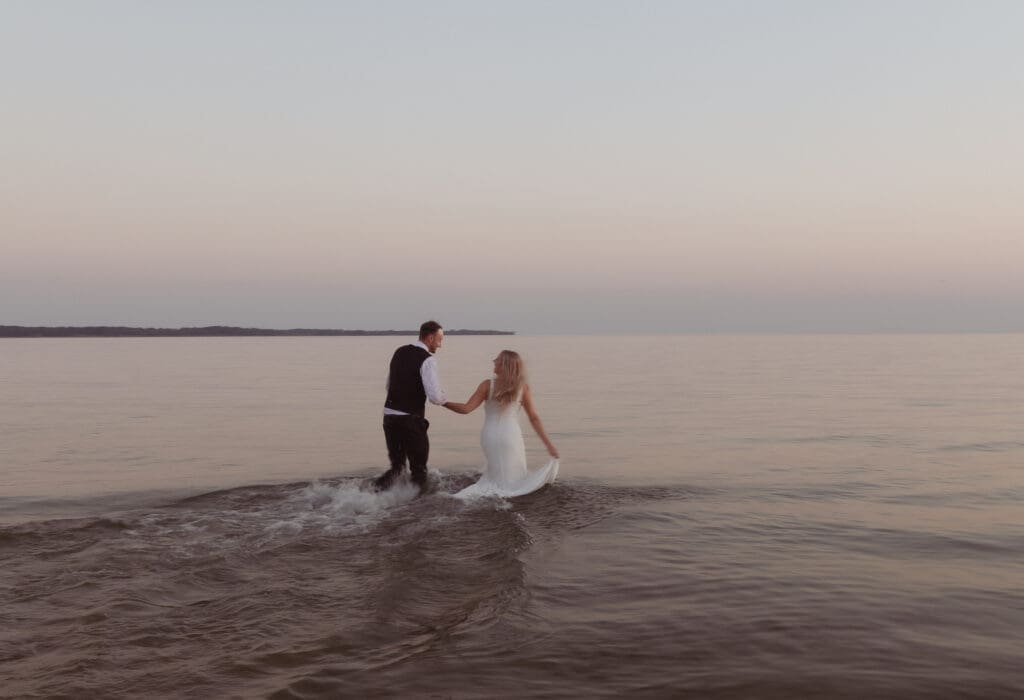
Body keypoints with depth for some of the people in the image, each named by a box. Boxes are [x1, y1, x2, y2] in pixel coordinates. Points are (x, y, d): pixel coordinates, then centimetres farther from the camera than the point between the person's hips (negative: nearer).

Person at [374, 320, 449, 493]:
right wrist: (444, 399, 3)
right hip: (410, 419, -7)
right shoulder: (427, 359, -12)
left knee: (397, 463, 18)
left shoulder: (399, 352, 11)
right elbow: (435, 396, -18)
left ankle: (380, 485, -5)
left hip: (389, 415, 7)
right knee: (419, 467, 10)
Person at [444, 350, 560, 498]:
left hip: (489, 436, 2)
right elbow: (534, 418, -6)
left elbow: (466, 409, -10)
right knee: (515, 479, 11)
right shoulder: (523, 388, -7)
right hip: (511, 435, -2)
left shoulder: (488, 385, -8)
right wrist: (548, 444, -2)